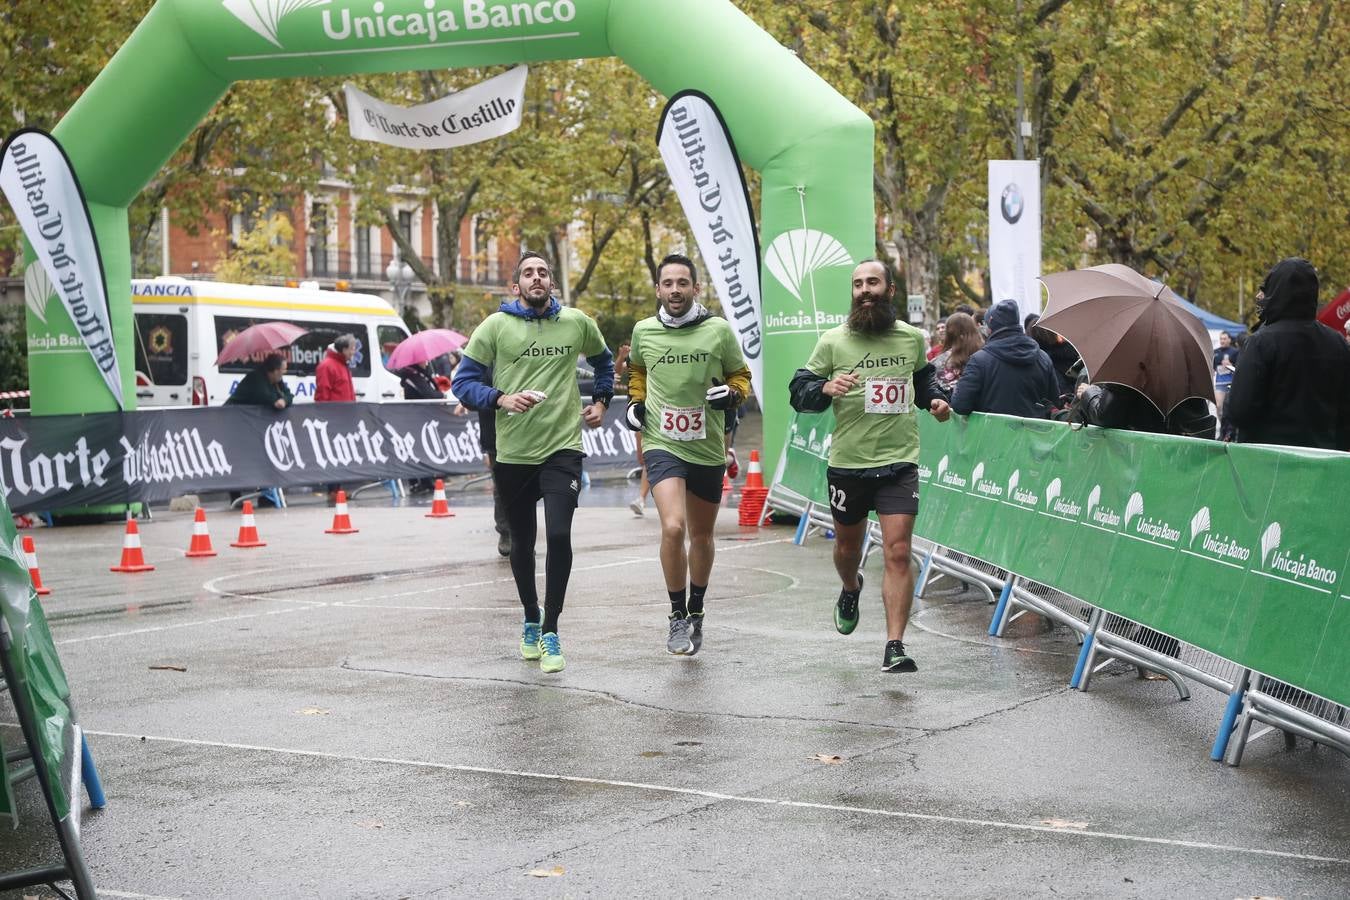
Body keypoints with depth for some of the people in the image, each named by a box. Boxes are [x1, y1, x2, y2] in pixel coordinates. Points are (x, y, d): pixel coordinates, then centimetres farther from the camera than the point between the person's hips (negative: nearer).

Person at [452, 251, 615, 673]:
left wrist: (600, 401, 15)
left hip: (563, 449, 0)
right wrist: (502, 399, -16)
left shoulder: (576, 323, 5)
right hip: (512, 453, 0)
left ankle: (550, 632, -3)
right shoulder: (495, 326, -1)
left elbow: (603, 360, 26)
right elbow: (463, 381, -1)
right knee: (522, 544, 12)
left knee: (559, 535, -16)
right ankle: (531, 621, 35)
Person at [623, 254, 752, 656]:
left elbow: (741, 374, 11)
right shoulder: (644, 331, 1)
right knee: (673, 528, -21)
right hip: (663, 445, -1)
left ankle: (695, 612, 36)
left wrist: (731, 392, -10)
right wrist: (635, 401, 6)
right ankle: (677, 617, -5)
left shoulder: (719, 330, -4)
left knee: (701, 536, 15)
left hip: (708, 448, 1)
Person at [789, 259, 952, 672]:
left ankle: (895, 646, -9)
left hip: (899, 464, 0)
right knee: (847, 546, 18)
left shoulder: (913, 338, 5)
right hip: (847, 464, 0)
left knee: (898, 553, -11)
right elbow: (799, 391, -2)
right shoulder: (833, 341, -3)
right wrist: (826, 388, -23)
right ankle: (850, 589, 54)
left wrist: (935, 398, 6)